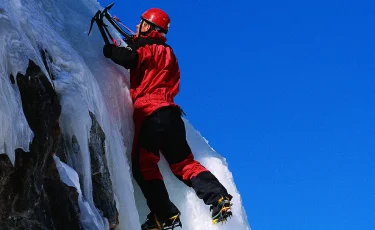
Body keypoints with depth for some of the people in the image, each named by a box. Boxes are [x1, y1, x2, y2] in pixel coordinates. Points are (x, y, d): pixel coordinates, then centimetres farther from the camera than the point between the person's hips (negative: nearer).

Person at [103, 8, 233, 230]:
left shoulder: (148, 48, -1)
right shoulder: (166, 52, 25)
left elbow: (128, 58, -19)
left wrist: (108, 49, -3)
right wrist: (134, 42, 35)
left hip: (151, 113, -8)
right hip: (170, 112, 8)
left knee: (143, 164, -7)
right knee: (183, 162, 11)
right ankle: (219, 198, -5)